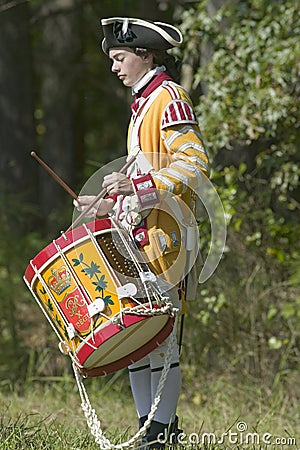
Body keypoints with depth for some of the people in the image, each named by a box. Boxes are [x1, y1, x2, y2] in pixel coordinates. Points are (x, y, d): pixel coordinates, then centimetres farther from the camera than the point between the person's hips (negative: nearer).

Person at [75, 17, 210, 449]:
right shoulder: (144, 102, 20)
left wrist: (137, 185, -26)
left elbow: (194, 164, -19)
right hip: (136, 233, 10)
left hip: (164, 233, -10)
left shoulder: (169, 98, -8)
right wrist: (112, 202, 16)